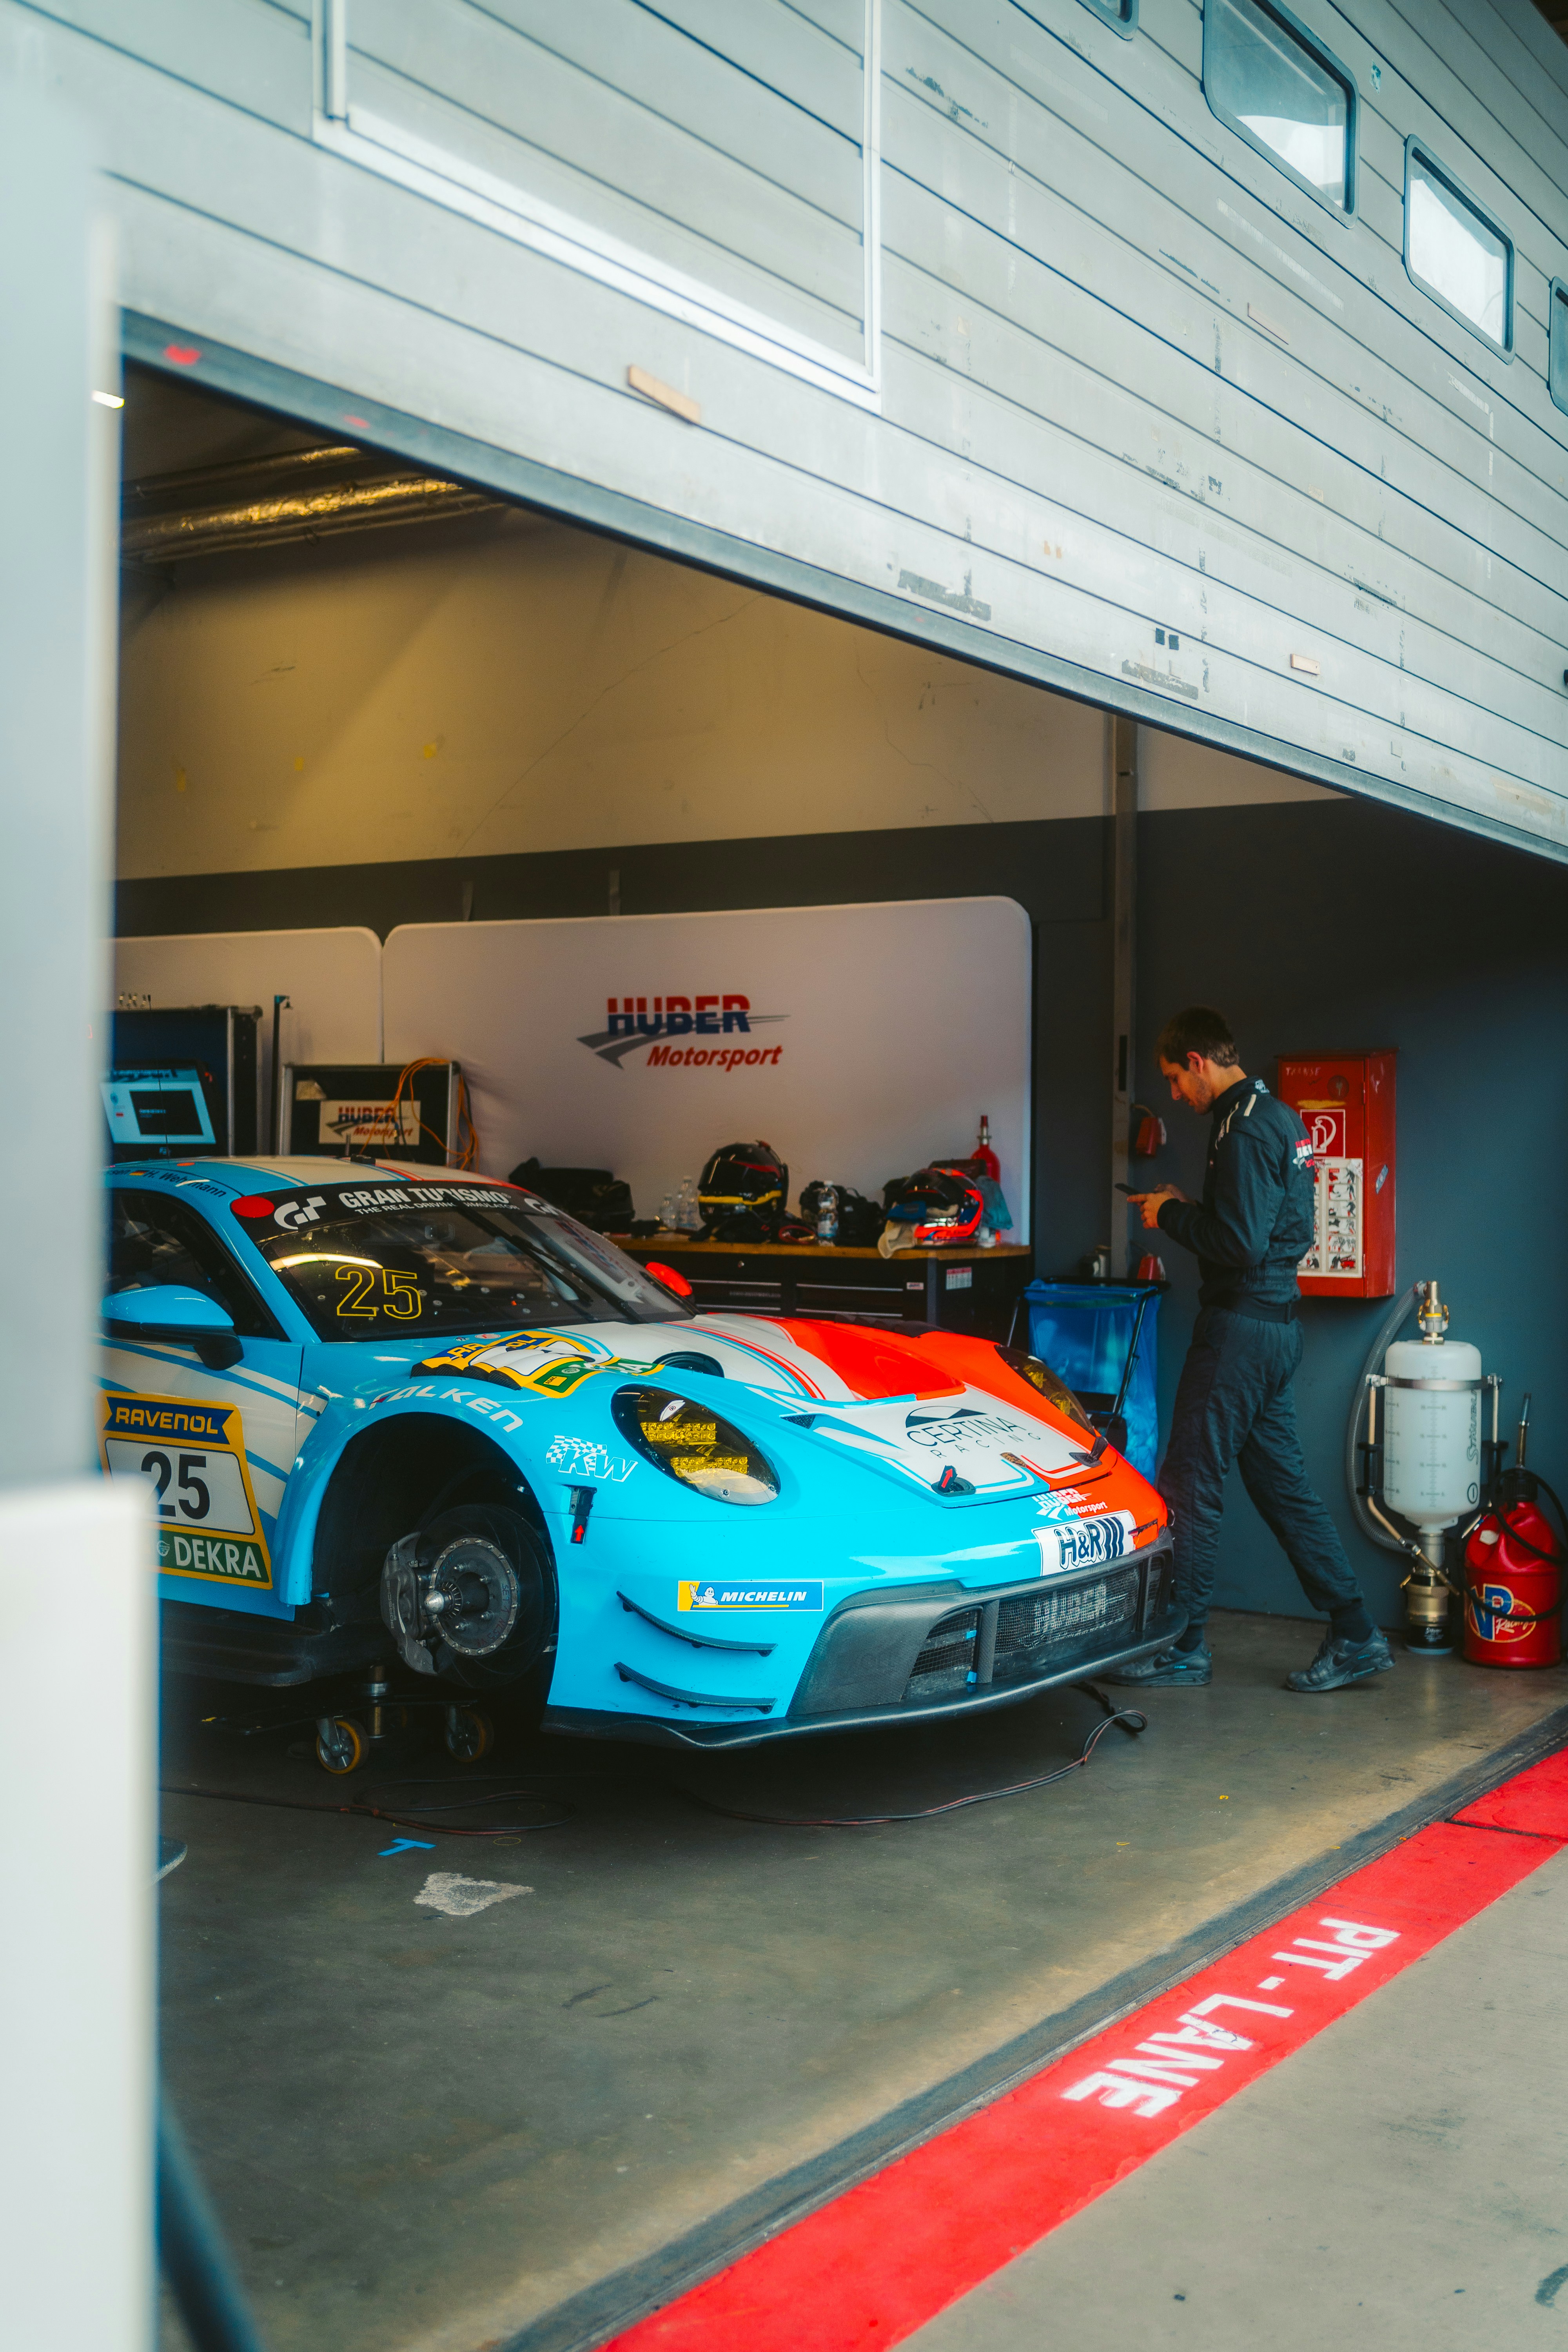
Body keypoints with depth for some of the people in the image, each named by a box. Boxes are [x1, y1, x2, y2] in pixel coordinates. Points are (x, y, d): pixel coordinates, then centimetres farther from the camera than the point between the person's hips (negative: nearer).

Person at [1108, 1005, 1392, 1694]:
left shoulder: (1244, 1129, -16)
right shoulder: (1280, 1117, 16)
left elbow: (1241, 1244, -23)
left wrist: (1171, 1218, -9)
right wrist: (1185, 1209, 14)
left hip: (1240, 1325, -10)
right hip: (1276, 1322, 10)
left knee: (1190, 1485, -3)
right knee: (1283, 1484, 13)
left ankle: (1183, 1646, 4)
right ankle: (1354, 1636, 14)